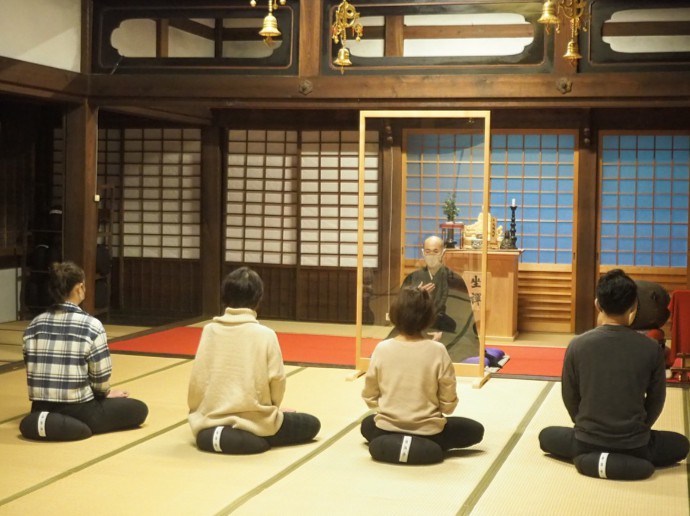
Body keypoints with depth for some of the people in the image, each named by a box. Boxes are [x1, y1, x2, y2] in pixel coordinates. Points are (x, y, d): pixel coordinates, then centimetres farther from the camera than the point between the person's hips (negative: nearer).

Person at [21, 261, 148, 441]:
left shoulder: (34, 325, 3)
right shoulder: (92, 326, -12)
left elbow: (33, 371, 8)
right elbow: (101, 378, -9)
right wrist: (106, 394, 13)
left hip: (41, 408, 8)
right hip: (79, 409, -7)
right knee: (139, 409, 12)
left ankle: (48, 422, 6)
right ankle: (72, 425, -8)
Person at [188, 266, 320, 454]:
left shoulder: (209, 330, -2)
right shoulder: (265, 335, -10)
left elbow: (197, 379, -1)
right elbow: (277, 381, -6)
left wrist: (198, 413, 16)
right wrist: (270, 409, 15)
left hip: (211, 419, 5)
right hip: (254, 422, -4)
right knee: (311, 424, 15)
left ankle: (211, 434, 5)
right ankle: (249, 437, -2)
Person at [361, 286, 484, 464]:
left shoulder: (382, 349, -10)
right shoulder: (438, 351, -15)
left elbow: (369, 398, -1)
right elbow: (448, 404, -8)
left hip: (387, 427, 3)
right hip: (428, 430, -2)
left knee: (367, 424, 38)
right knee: (475, 430, 22)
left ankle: (389, 444, 10)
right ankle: (427, 447, 4)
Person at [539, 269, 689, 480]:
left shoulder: (577, 345, -10)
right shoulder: (651, 348, -10)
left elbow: (570, 398, 1)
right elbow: (656, 400, 3)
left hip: (588, 441, 1)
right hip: (635, 443, -1)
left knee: (546, 436, 31)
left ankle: (589, 459, 1)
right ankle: (632, 462, -1)